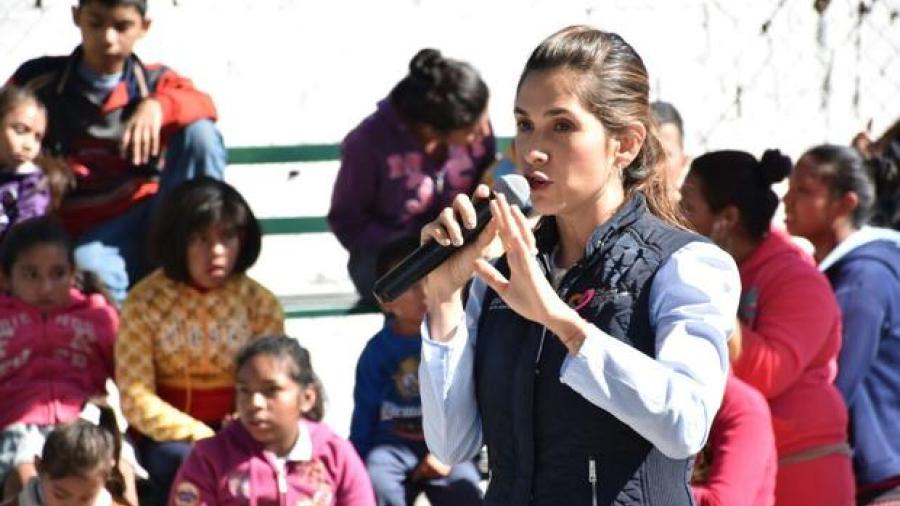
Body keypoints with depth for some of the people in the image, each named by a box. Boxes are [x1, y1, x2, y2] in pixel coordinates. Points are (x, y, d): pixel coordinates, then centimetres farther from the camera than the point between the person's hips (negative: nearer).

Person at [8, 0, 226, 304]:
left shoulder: (155, 82, 7)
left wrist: (157, 106, -35)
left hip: (150, 215, 3)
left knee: (198, 130, -19)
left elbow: (203, 107, -15)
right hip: (89, 229, -3)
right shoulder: (36, 81, 3)